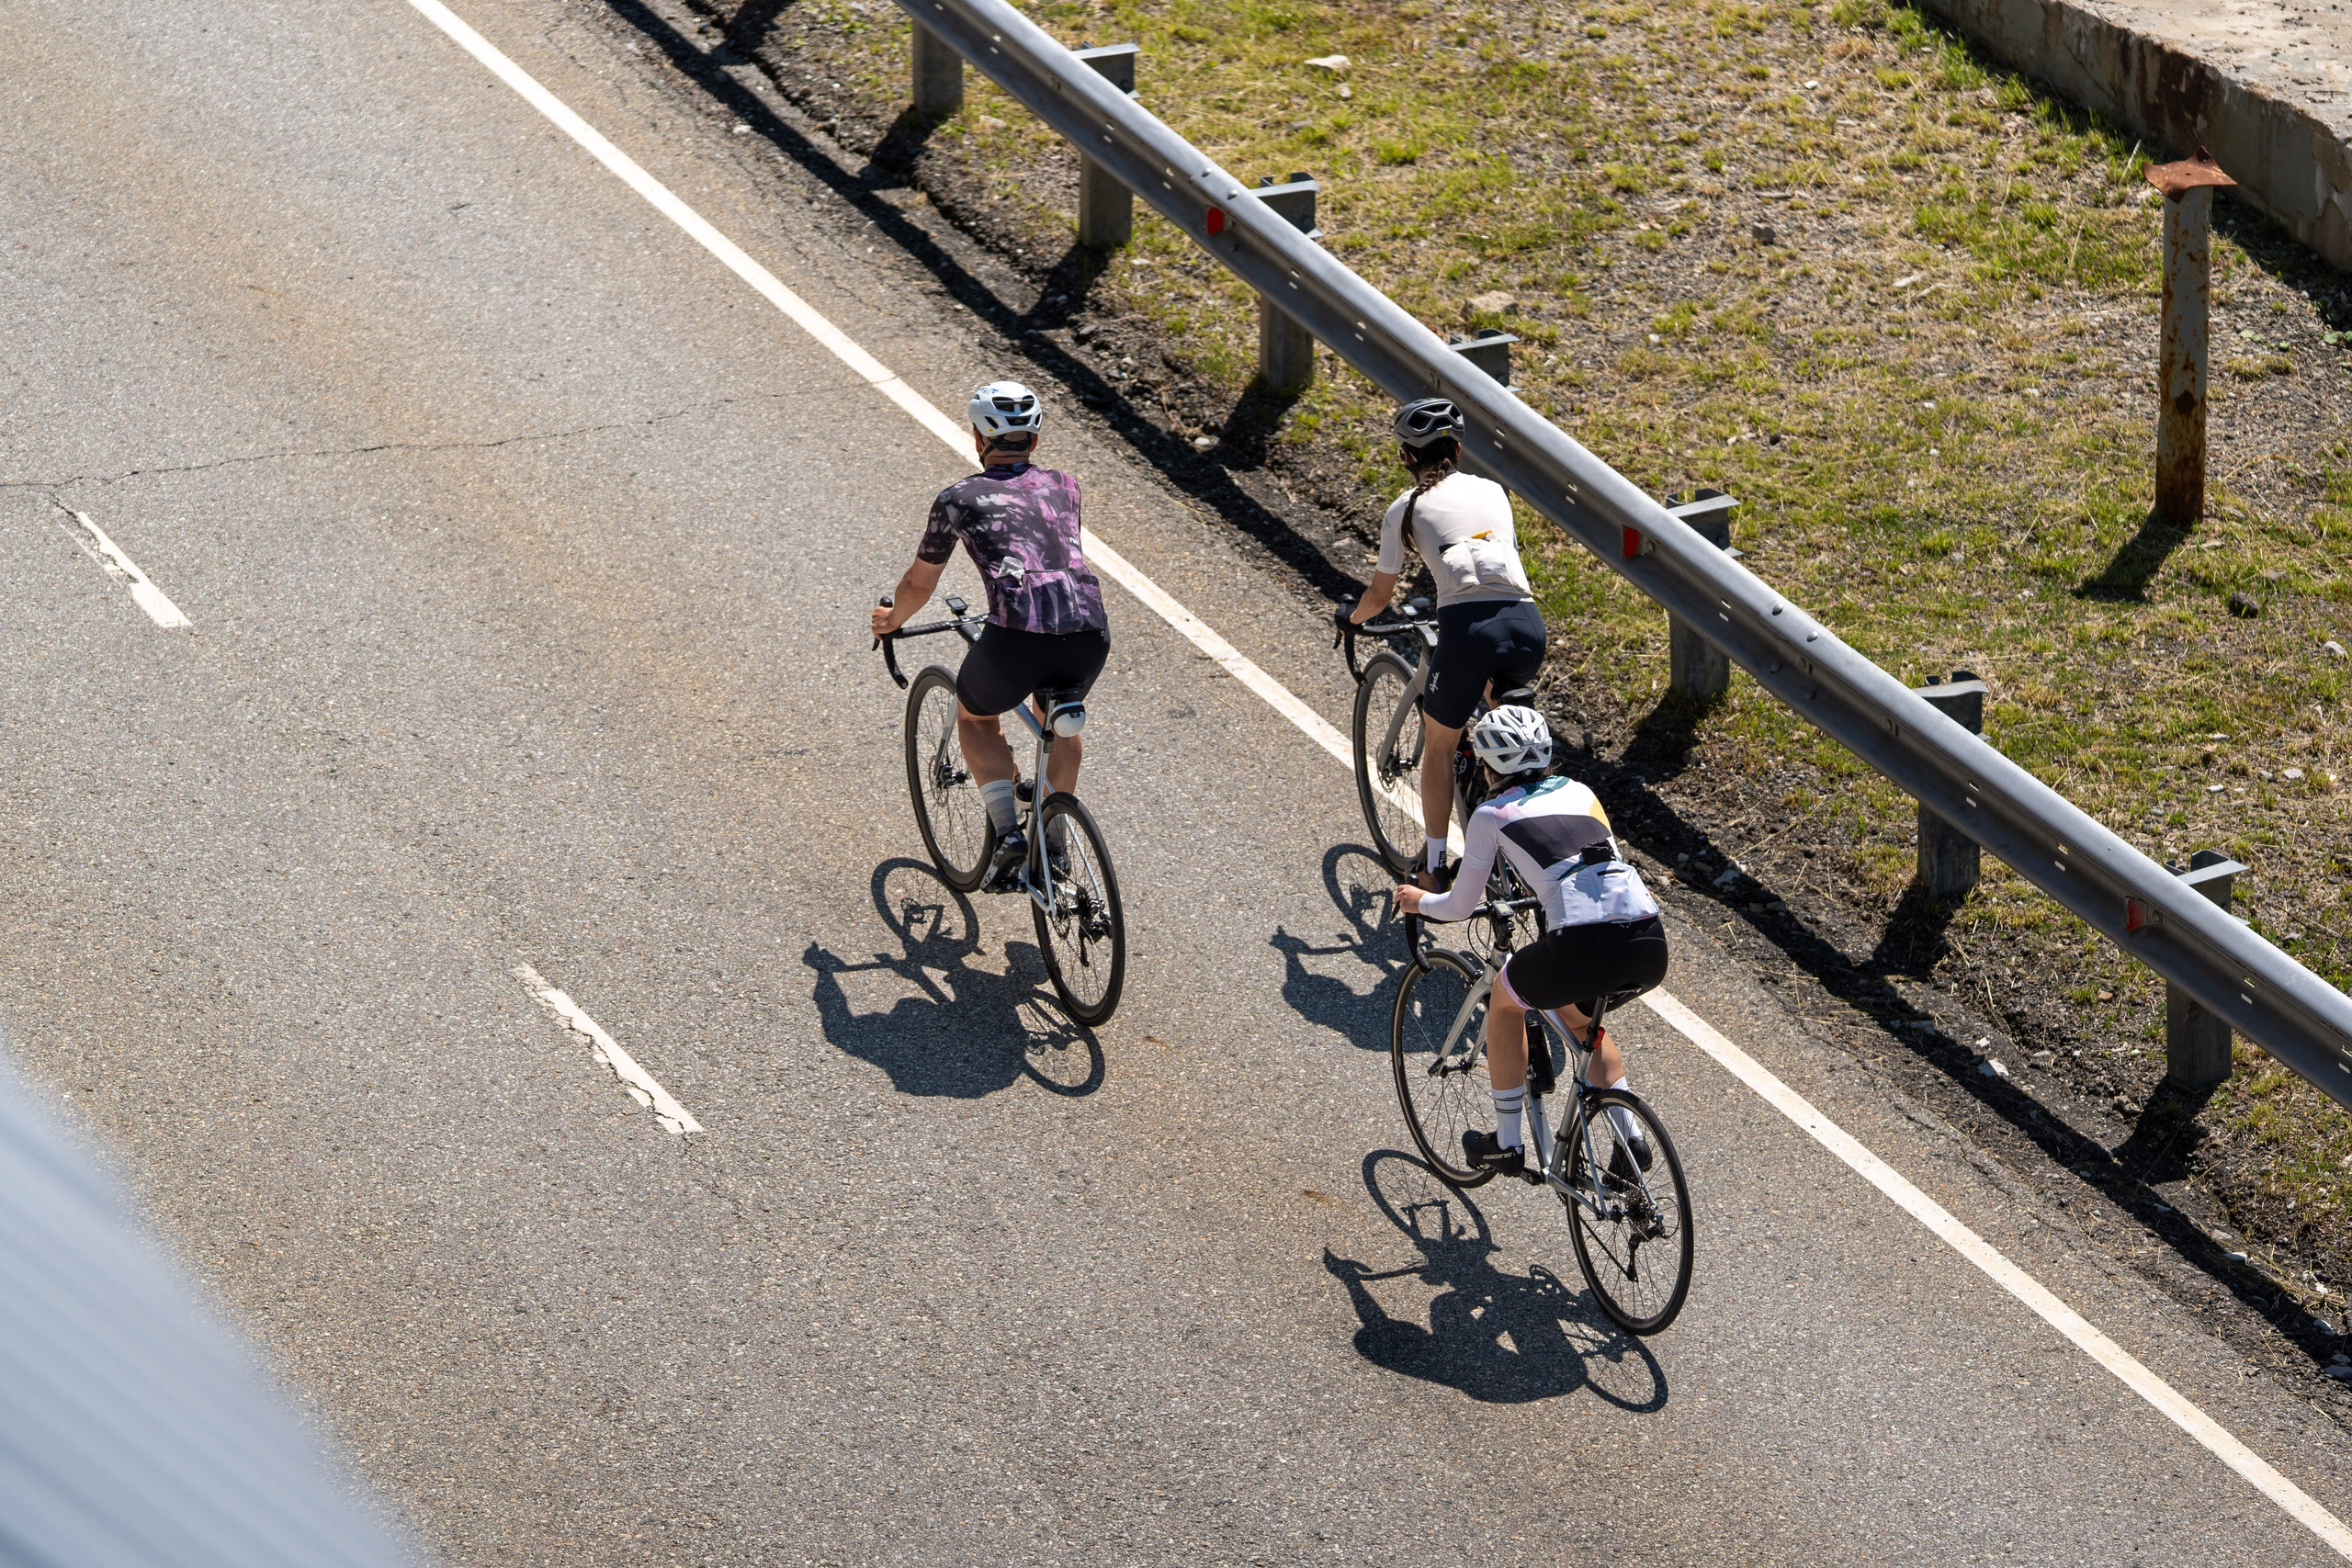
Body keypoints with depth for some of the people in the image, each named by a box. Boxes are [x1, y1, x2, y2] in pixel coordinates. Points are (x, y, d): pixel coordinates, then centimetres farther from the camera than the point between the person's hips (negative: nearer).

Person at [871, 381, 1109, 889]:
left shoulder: (959, 498, 15)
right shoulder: (1064, 487, 24)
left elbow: (919, 585, 27)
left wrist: (892, 620, 49)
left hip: (1017, 637, -3)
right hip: (1090, 634, 3)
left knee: (974, 716, 29)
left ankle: (1008, 834, 11)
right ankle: (1053, 843, 32)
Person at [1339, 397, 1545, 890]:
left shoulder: (1406, 508, 12)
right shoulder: (1492, 490, 22)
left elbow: (1380, 595, 20)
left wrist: (1351, 616, 42)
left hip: (1467, 627, -4)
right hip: (1527, 626, 4)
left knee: (1438, 745, 19)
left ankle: (1434, 871, 19)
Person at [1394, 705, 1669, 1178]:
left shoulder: (1493, 814, 11)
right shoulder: (1578, 792, 25)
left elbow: (1460, 906, 19)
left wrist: (1420, 901, 40)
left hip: (1583, 947, -5)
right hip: (1652, 947, 5)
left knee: (1505, 1000, 27)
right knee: (1574, 1013, 36)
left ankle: (1506, 1143, 30)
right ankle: (1629, 1136, 24)